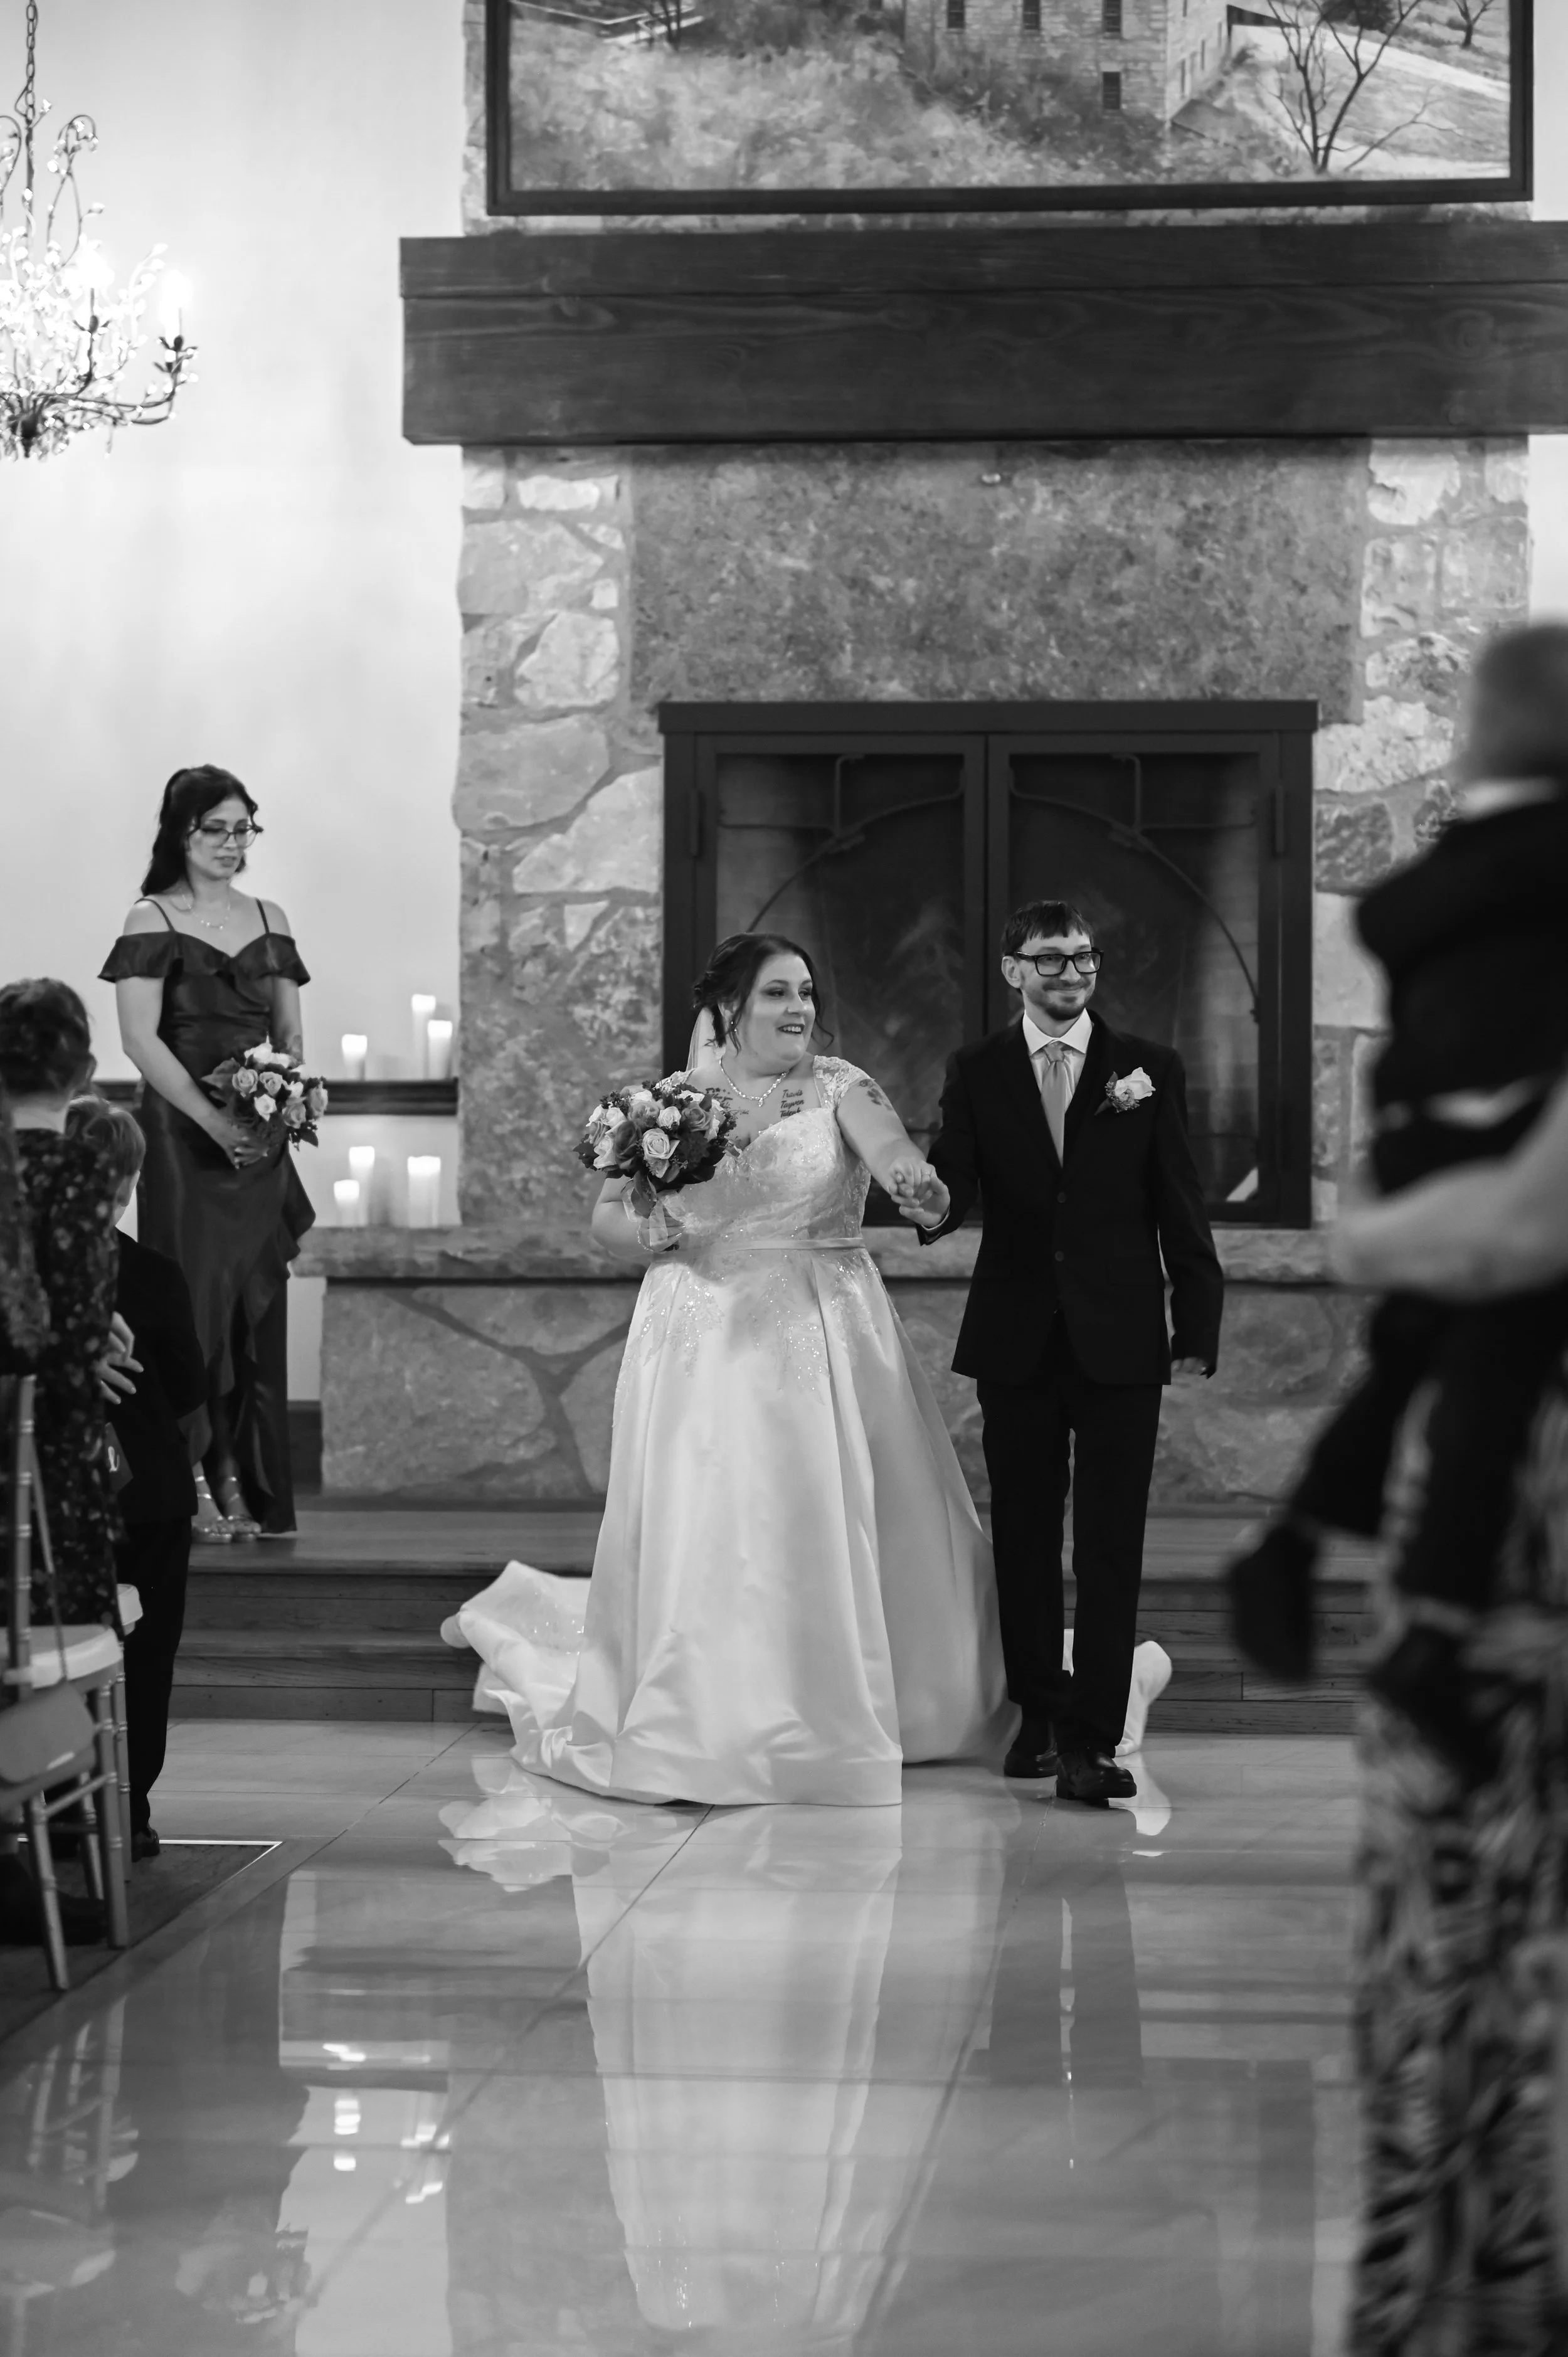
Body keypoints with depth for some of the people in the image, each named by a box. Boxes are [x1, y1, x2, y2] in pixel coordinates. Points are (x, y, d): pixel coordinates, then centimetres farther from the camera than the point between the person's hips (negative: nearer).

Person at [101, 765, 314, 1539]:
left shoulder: (268, 920, 13)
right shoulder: (153, 922, -3)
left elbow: (290, 1030, 15)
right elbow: (139, 1038, -10)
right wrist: (214, 1121, -19)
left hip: (261, 1140, 5)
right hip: (183, 1136, -5)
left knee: (259, 1305, 4)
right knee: (196, 1301, -6)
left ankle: (248, 1488, 9)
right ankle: (192, 1482, -2)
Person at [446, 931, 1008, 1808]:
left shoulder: (837, 1086, 1)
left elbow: (883, 1141, -20)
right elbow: (608, 1217, 8)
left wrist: (911, 1172, -43)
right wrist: (652, 1230, -15)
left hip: (823, 1339, 0)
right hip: (705, 1342, 0)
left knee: (834, 1528, 2)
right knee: (702, 1538, -1)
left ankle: (837, 1716, 19)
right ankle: (707, 1727, 11)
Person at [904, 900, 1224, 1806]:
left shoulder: (1151, 1069, 3)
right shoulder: (977, 1072, 6)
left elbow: (1181, 1209, 2)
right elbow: (956, 1173, -4)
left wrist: (1198, 1329, -2)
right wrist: (937, 1206, -29)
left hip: (1120, 1340, -1)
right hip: (1017, 1340, 2)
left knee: (1111, 1547, -4)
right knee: (1024, 1537, 10)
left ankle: (1092, 1741, -4)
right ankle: (1041, 1712, 24)